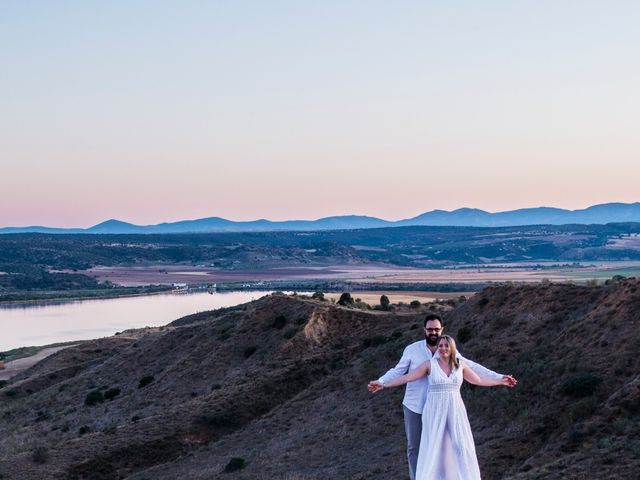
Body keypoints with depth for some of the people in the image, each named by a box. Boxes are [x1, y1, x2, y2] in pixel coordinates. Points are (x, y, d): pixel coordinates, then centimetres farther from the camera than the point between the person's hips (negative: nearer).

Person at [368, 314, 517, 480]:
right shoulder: (412, 349, -6)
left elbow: (473, 367, 1)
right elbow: (398, 371, -9)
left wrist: (500, 378, -3)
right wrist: (381, 382, -28)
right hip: (414, 407, -1)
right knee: (414, 447, 5)